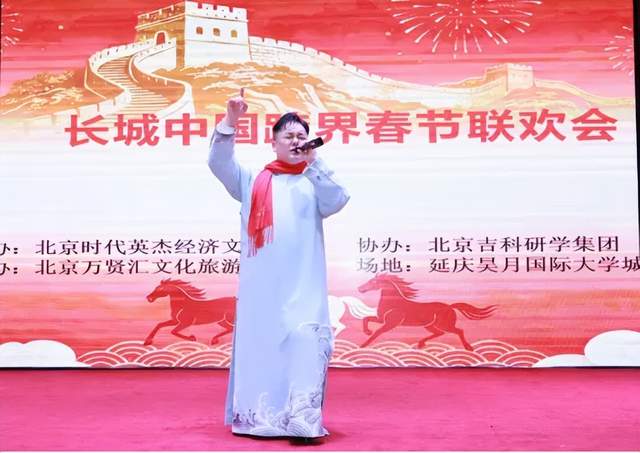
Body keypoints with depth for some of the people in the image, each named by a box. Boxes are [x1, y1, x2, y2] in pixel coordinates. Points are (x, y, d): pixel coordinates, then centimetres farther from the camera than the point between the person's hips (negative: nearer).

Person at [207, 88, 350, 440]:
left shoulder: (315, 182, 14)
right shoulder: (252, 181, 16)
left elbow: (337, 202, -3)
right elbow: (218, 162, 6)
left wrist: (314, 163, -9)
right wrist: (230, 121, -4)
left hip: (302, 282, -1)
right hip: (260, 281, 2)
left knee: (303, 339, -15)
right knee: (258, 341, 2)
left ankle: (302, 419, -15)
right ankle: (256, 417, 12)